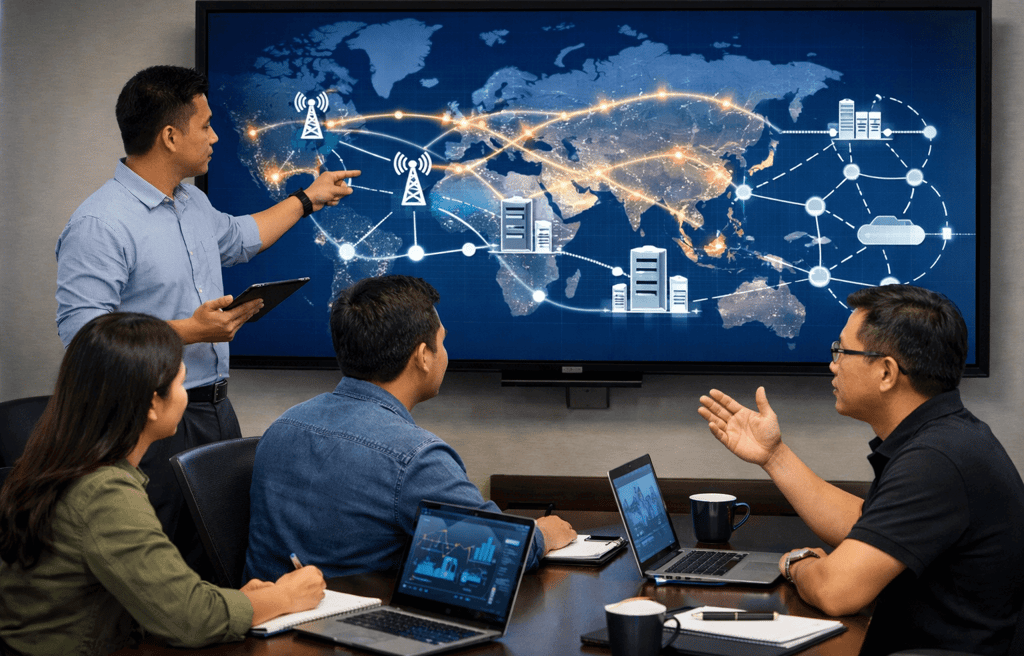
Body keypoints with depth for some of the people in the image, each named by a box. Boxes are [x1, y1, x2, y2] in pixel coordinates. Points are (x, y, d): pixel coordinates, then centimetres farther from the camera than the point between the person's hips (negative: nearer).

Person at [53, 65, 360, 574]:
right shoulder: (99, 224, -18)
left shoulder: (193, 203, 13)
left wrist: (308, 199, 40)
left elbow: (236, 238, 35)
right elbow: (80, 331, -23)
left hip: (215, 411, 9)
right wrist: (191, 331, -25)